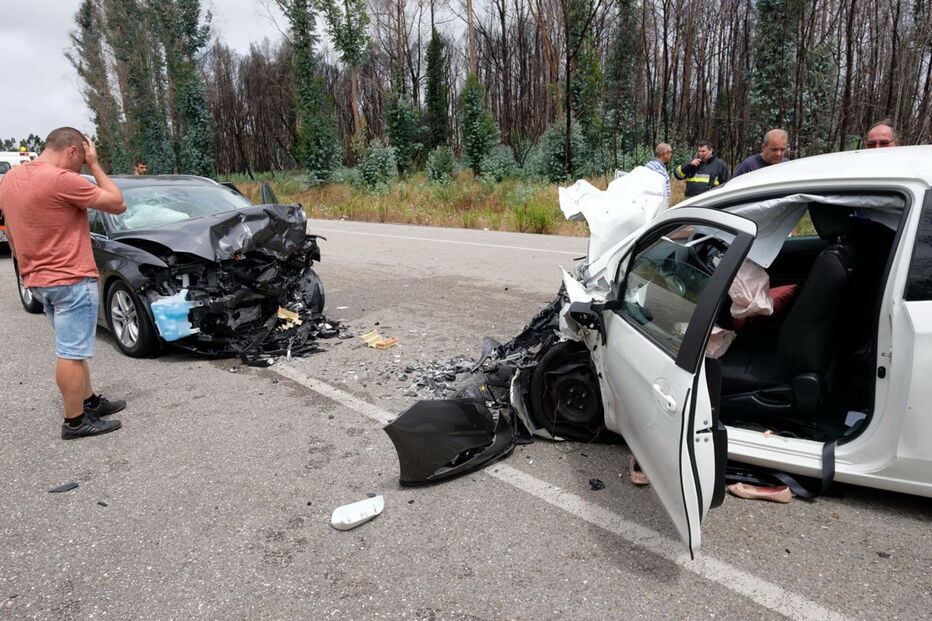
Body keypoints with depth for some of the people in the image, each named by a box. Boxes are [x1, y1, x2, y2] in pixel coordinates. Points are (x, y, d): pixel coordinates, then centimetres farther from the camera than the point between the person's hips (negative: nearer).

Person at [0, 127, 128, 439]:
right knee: (72, 353, -2)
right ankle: (75, 422, 6)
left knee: (73, 348, 19)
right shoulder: (62, 180, -19)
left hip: (38, 280, 9)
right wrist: (95, 165, -5)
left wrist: (28, 269, 24)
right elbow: (118, 204, -11)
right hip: (71, 280, -9)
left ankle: (89, 401, 29)